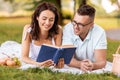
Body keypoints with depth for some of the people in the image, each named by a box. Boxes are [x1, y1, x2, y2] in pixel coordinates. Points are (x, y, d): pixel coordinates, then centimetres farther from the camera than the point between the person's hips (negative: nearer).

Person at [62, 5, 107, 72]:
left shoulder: (99, 33, -14)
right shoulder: (68, 29, -13)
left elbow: (101, 61, -18)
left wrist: (92, 66, -40)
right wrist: (80, 64, -38)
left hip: (93, 71, 0)